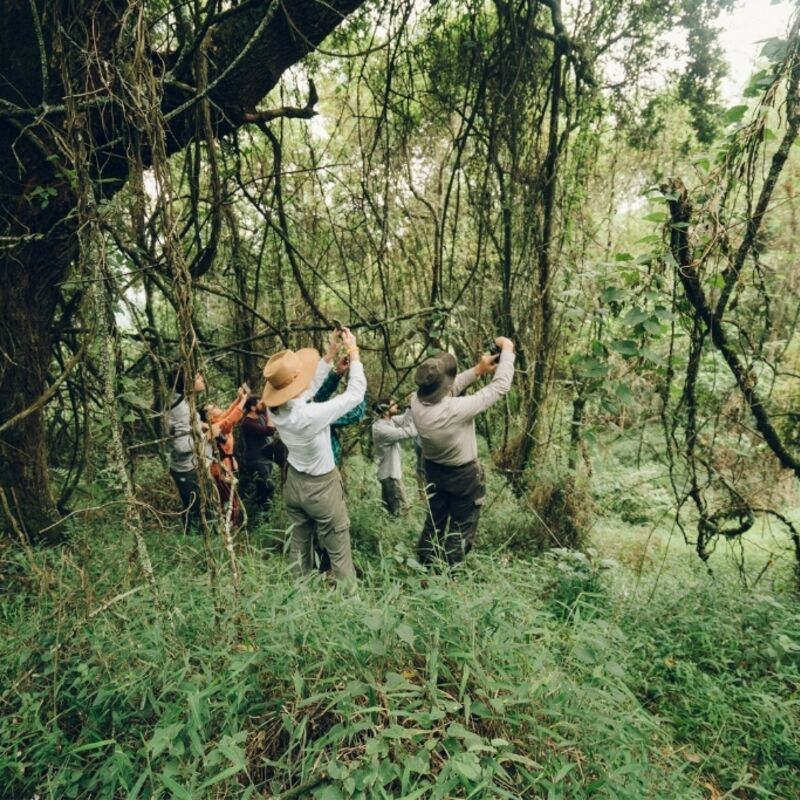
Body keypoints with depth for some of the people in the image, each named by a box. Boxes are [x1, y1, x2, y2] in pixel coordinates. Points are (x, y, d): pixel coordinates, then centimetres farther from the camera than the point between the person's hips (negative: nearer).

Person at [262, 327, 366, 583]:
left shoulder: (275, 409, -12)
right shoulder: (311, 415, -34)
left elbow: (312, 384, 3)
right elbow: (356, 393, -25)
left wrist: (331, 352, 2)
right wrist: (353, 351, -15)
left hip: (294, 482, 7)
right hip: (320, 487, -7)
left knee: (299, 544, 23)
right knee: (339, 552, 9)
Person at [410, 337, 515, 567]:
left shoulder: (416, 402, -20)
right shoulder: (457, 409, -37)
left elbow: (446, 389, 2)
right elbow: (500, 386, -27)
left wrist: (477, 370, 0)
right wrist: (507, 349, -15)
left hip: (434, 470, 6)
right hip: (464, 475, -6)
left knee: (434, 522, 22)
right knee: (461, 529, 13)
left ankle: (424, 570, 34)